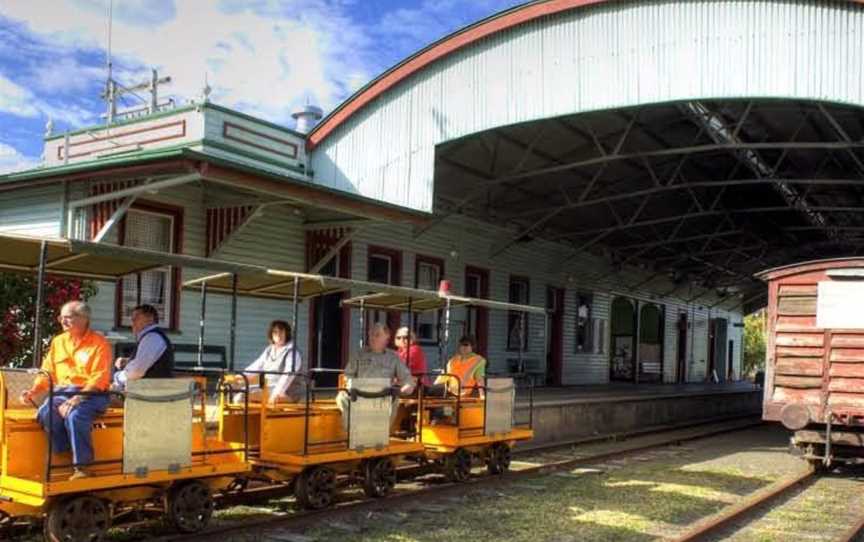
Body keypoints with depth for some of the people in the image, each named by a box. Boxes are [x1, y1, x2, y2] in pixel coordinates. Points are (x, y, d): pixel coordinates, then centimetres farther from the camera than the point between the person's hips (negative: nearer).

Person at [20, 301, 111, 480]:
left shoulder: (99, 343, -3)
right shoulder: (58, 342, 18)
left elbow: (99, 378, -12)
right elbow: (47, 373, 18)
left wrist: (77, 398, -23)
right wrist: (34, 391, -1)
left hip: (90, 393, -5)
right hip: (62, 391, 5)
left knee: (75, 415, -35)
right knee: (46, 413, -26)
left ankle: (81, 465, -23)